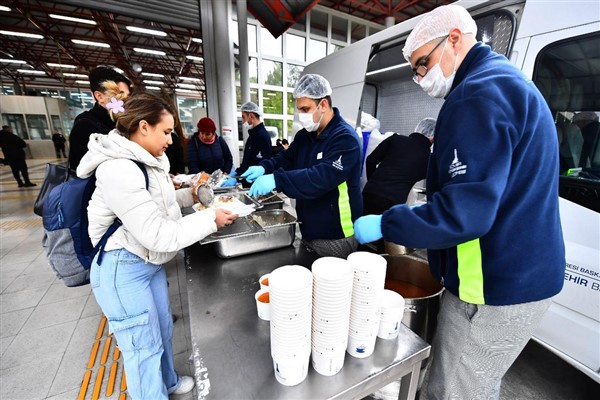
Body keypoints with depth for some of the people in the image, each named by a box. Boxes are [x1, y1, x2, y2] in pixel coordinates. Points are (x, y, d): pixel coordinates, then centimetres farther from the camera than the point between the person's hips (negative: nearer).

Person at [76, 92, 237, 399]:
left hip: (150, 261, 9)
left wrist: (191, 195, 5)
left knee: (163, 329, 24)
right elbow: (159, 236, -29)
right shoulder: (118, 170, -27)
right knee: (144, 346, 9)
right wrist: (211, 219, -23)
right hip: (123, 270, -9)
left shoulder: (144, 160, 3)